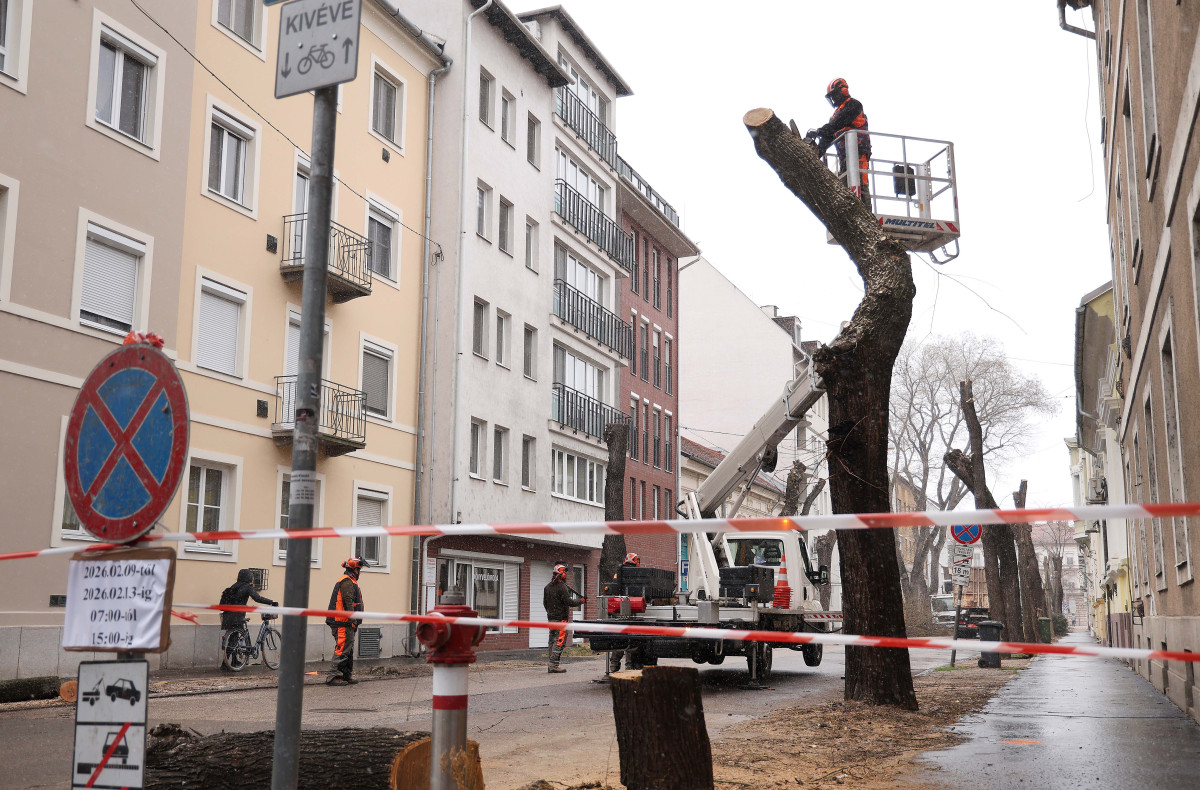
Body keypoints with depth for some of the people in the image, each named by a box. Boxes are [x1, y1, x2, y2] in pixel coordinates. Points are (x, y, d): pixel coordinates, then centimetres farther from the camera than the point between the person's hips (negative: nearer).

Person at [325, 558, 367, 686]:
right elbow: (348, 603, -19)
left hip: (344, 622, 11)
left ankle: (347, 676, 20)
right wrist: (353, 621, -21)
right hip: (343, 622, -11)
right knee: (342, 650, -11)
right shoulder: (347, 582, -12)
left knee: (348, 650, 14)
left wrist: (353, 622, 23)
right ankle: (333, 677, -10)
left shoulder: (350, 582, 22)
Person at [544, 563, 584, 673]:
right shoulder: (562, 587, -15)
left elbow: (545, 602, 19)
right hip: (561, 618, -8)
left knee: (552, 640, 12)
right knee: (559, 641, -6)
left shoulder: (548, 587, 11)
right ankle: (554, 665, -11)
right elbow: (569, 602, -18)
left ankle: (551, 665, 14)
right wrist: (580, 601, -2)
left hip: (551, 617, 8)